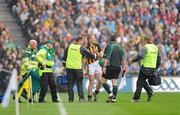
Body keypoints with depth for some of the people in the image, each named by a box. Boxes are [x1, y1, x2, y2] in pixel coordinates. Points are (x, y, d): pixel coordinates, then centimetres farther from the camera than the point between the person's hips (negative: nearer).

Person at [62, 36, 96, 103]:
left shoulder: (69, 46, 6)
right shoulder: (81, 48, -7)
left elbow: (64, 57, 9)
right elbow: (89, 54, 3)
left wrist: (64, 64, 19)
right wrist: (94, 56, 22)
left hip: (69, 67, 4)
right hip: (77, 67, -3)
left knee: (70, 83, 7)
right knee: (79, 83, 4)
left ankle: (71, 99, 6)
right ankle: (81, 98, -2)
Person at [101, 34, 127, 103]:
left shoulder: (109, 46, -7)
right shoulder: (120, 47, 9)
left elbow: (106, 58, -15)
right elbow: (123, 59, 9)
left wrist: (104, 67, -17)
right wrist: (124, 67, 14)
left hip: (110, 67, -6)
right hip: (118, 67, 6)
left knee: (103, 81, 3)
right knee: (114, 82, 7)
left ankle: (110, 94, -12)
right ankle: (114, 98, 3)